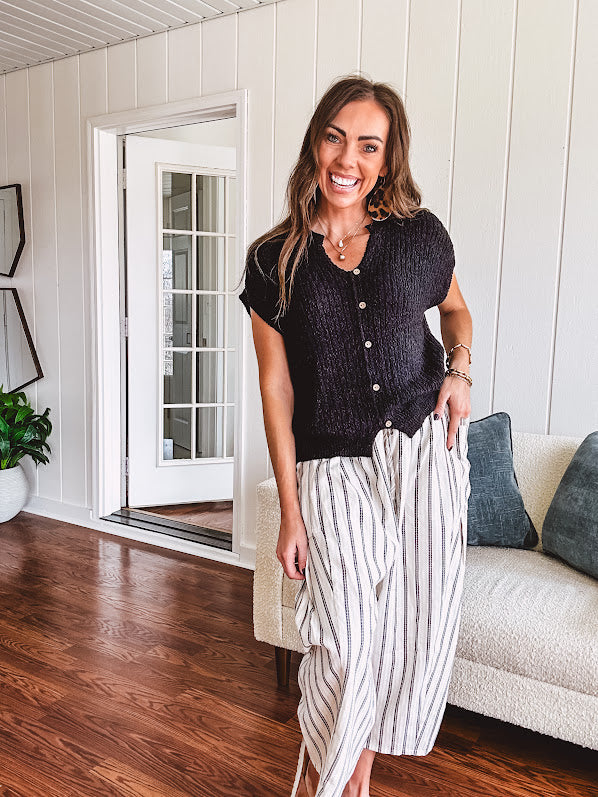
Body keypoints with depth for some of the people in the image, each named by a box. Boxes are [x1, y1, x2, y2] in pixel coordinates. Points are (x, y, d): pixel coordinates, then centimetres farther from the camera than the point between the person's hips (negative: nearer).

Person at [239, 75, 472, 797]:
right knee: (349, 639, -7)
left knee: (418, 627, 7)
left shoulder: (420, 235, 1)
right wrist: (289, 511, -3)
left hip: (427, 448, 3)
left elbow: (454, 308, 21)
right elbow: (276, 389, -2)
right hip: (334, 466, -2)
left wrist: (460, 367, -1)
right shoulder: (274, 260, -2)